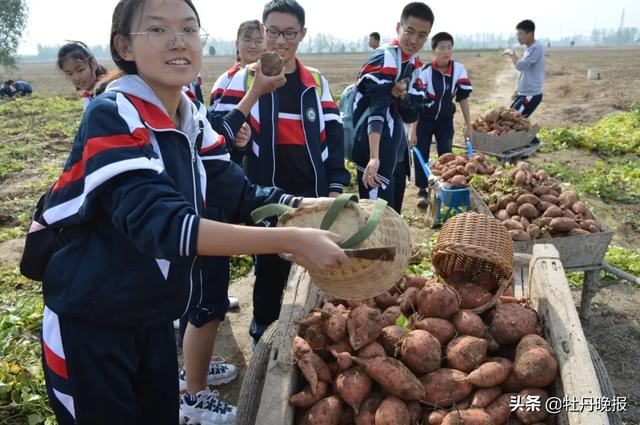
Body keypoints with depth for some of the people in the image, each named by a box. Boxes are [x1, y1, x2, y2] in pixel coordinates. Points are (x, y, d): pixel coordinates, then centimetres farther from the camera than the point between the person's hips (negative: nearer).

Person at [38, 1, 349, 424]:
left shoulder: (192, 117, -1)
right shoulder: (112, 115, -22)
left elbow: (238, 193, -1)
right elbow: (158, 222, -34)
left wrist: (314, 208, -17)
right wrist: (292, 241, -38)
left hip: (152, 317, 6)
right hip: (90, 323, -6)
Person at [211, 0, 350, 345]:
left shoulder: (316, 81, 8)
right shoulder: (245, 78, 0)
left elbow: (333, 133, 8)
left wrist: (336, 184, 1)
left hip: (313, 194, 3)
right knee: (271, 269, 7)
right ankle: (264, 332, 29)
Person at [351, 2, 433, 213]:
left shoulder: (415, 67, 10)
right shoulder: (384, 60, -15)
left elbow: (411, 115, 7)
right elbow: (376, 109, -27)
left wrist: (402, 96, -15)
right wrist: (374, 157, -37)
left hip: (397, 151, 9)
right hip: (375, 151, -9)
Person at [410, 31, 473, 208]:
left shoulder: (459, 70, -13)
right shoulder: (424, 72, -22)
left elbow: (463, 99, -5)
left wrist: (468, 126, -5)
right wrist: (413, 132, -23)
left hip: (445, 119, 2)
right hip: (424, 119, -2)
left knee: (446, 153, -1)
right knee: (421, 154, -3)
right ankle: (422, 190, 9)